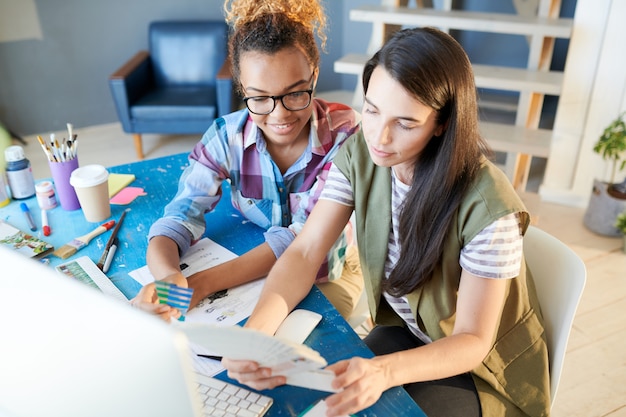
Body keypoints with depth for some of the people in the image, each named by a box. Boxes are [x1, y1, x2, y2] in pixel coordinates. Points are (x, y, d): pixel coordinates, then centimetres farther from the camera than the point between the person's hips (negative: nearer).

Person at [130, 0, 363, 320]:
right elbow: (177, 221, -20)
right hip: (251, 268, 2)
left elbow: (304, 238, -28)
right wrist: (169, 278, -44)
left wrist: (201, 284, -39)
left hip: (327, 275, -2)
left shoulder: (346, 135, -22)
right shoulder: (226, 137, -14)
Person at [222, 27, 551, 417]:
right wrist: (254, 330, -36)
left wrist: (385, 372, -44)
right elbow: (304, 253, -18)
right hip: (403, 329, 4)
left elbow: (472, 341, -24)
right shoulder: (361, 154, -16)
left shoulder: (487, 207, -31)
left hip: (479, 364, -4)